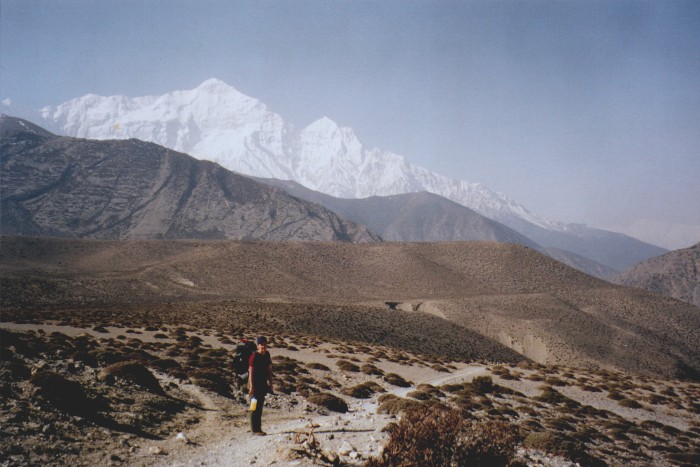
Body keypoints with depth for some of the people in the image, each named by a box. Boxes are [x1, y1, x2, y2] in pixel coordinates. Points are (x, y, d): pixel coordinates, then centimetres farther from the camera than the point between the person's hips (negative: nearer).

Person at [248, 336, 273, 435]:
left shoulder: (267, 355, 7)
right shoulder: (254, 356, -15)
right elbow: (251, 372, -17)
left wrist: (270, 383, 14)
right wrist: (251, 386, -20)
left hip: (263, 384, 7)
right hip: (255, 384, -7)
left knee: (260, 406, 13)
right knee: (255, 407, -5)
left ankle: (258, 428, 20)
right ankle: (254, 429, -1)